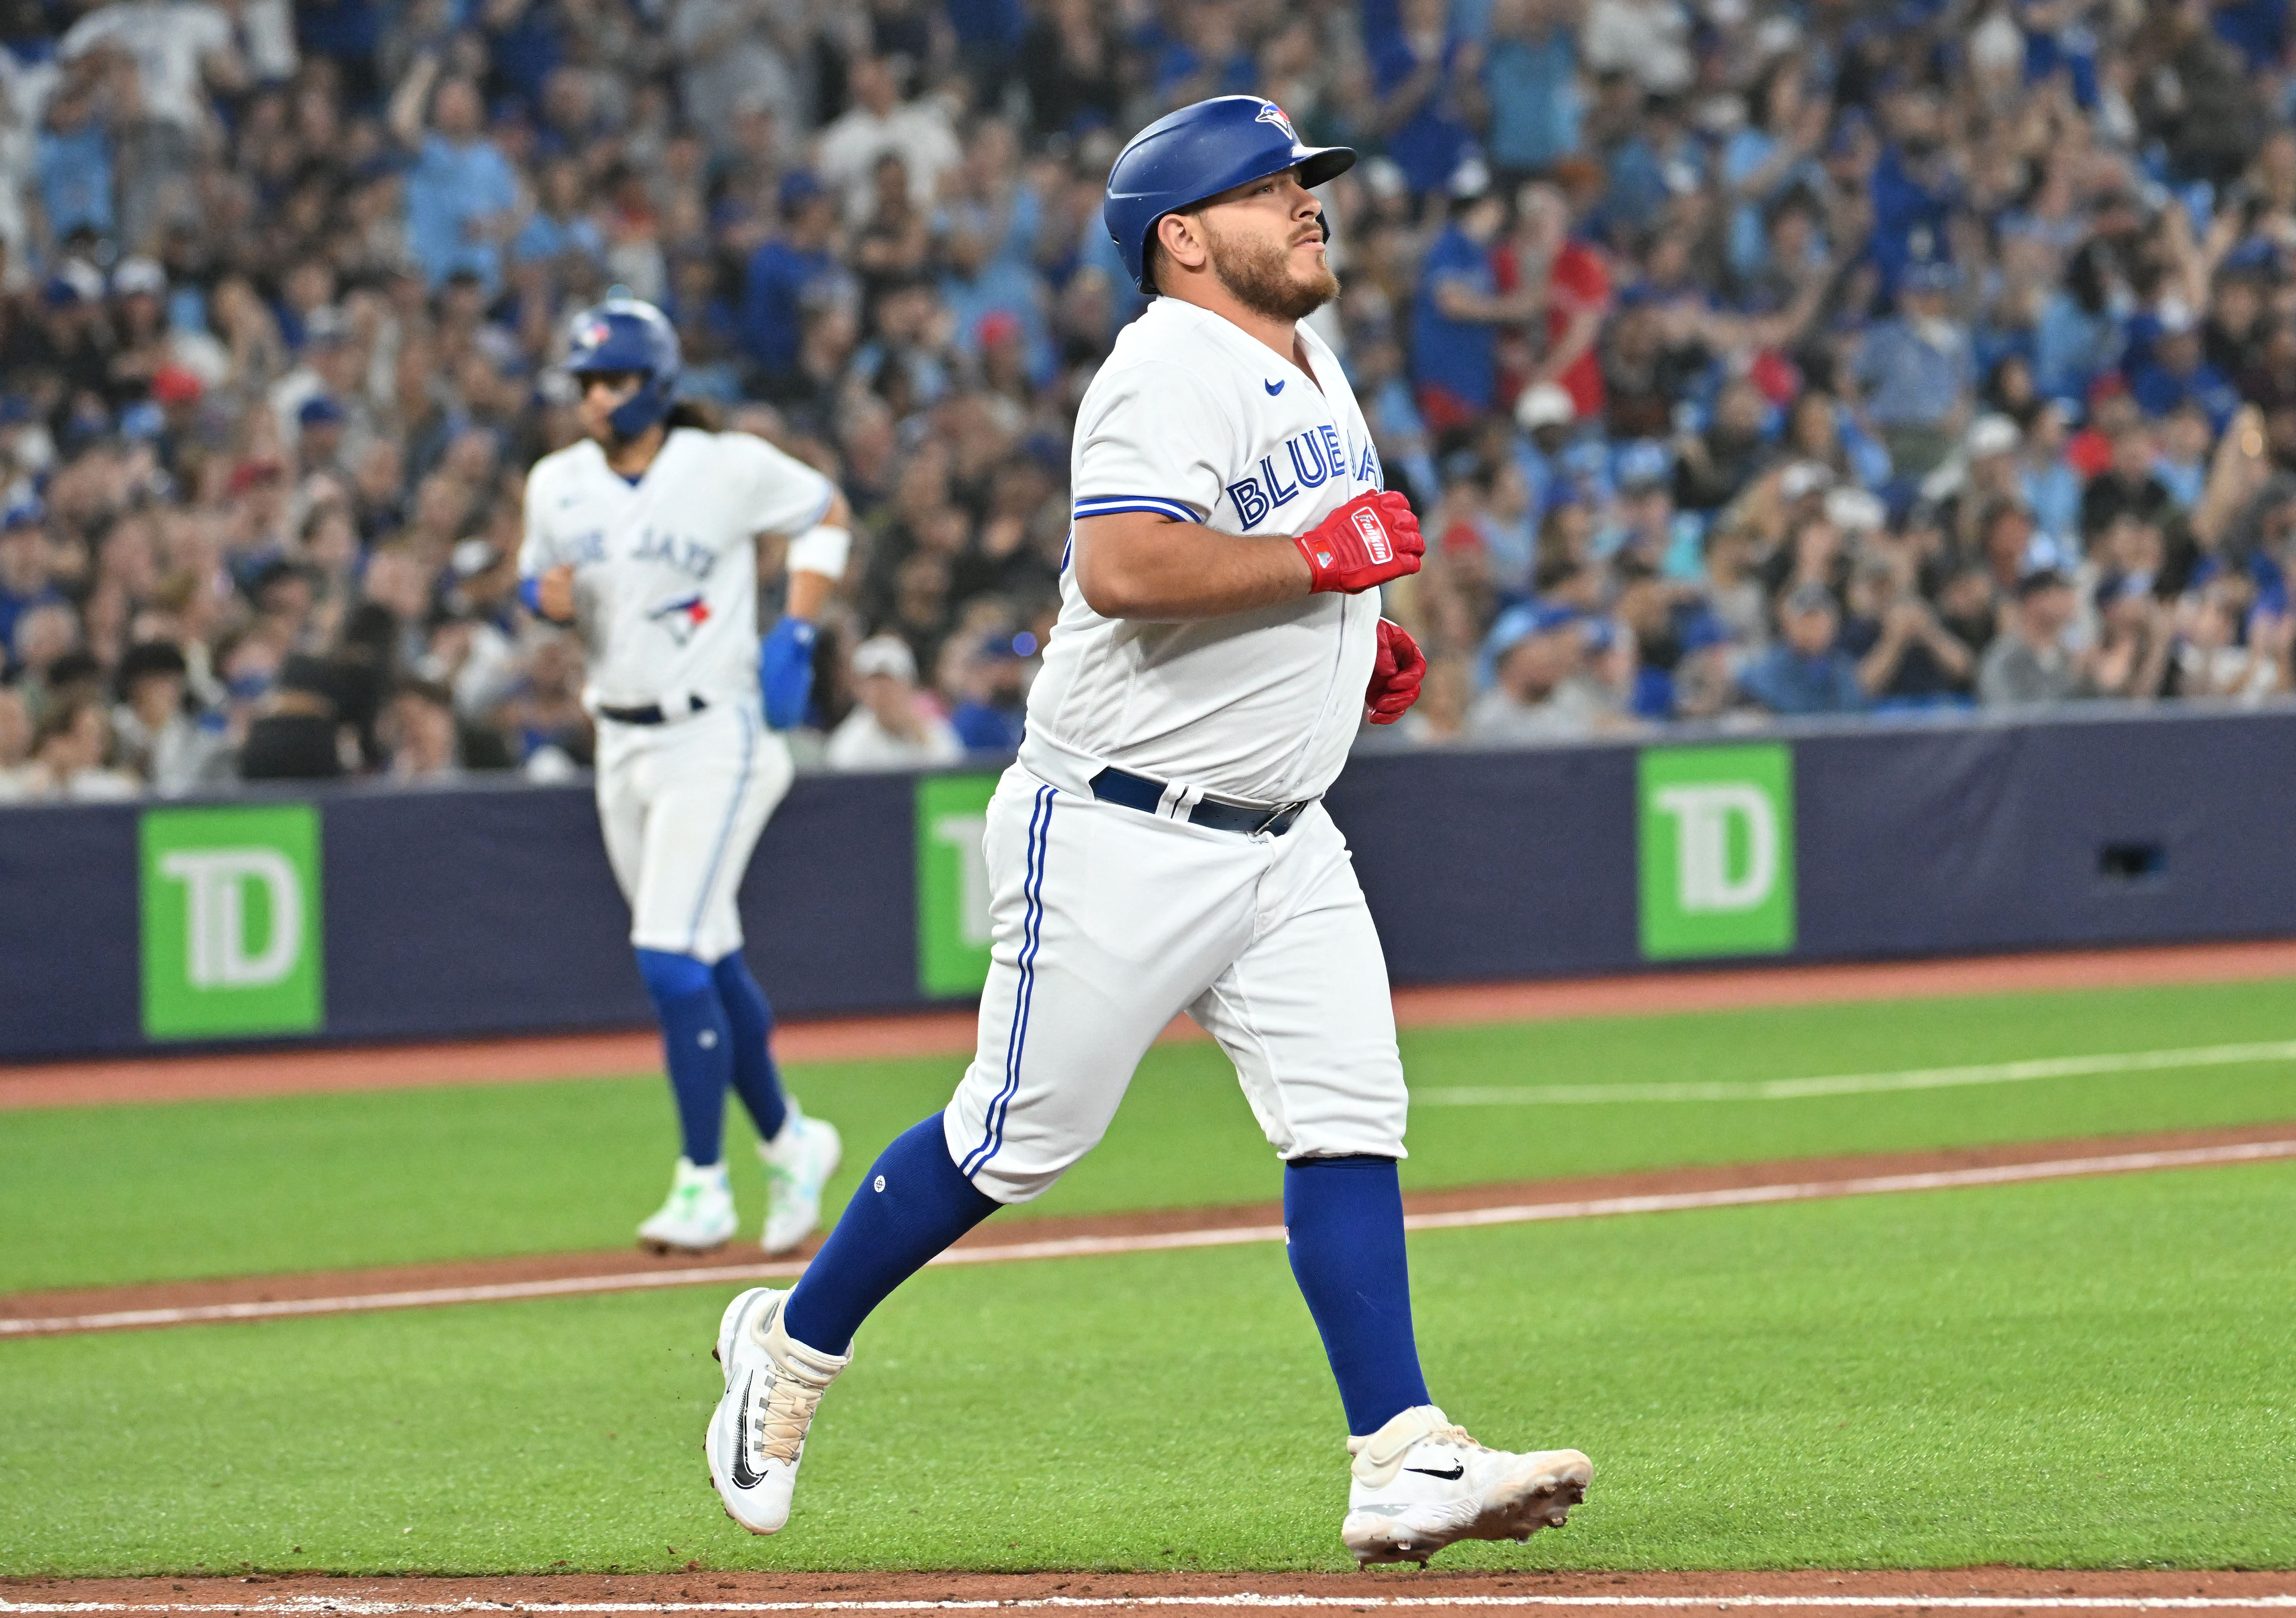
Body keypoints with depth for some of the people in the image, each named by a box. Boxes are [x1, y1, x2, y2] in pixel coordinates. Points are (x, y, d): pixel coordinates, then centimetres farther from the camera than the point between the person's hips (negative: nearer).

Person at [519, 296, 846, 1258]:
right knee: (710, 963, 14)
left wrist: (796, 632, -6)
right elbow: (538, 577, 17)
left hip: (714, 738, -6)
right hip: (622, 746, 6)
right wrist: (548, 600, -8)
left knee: (671, 962, -15)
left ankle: (705, 1187, -9)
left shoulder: (727, 468, -9)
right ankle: (787, 1142, 32)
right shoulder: (558, 485, 4)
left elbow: (826, 513, 4)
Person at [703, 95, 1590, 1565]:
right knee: (1022, 1138, 1)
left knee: (1350, 1124, -4)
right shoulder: (1170, 374, -17)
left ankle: (1404, 1466, -9)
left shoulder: (1311, 366, 14)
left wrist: (1361, 644, 12)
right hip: (1122, 835, -8)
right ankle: (794, 1347, 21)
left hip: (1282, 838, 8)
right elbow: (1123, 567, -32)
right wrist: (1321, 559, -24)